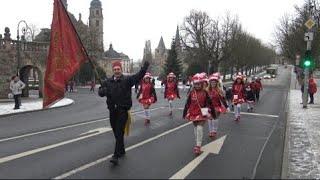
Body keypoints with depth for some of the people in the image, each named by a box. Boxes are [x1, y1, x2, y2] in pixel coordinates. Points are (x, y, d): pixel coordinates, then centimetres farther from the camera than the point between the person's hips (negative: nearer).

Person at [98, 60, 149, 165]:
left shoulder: (127, 80, -3)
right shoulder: (108, 82, 8)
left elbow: (138, 76, -13)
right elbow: (100, 92, 4)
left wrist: (144, 67, -26)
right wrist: (104, 91, -19)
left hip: (123, 110, -5)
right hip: (112, 110, 5)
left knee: (119, 133, -9)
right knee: (116, 132, 16)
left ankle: (116, 156, -7)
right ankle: (122, 151, 35)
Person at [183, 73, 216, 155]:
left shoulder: (205, 93, -7)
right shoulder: (191, 93, -2)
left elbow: (209, 104, -2)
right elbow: (187, 104, 4)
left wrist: (213, 113, 1)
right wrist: (184, 113, 5)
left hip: (202, 113, -3)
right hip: (193, 113, 3)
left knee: (199, 128, -14)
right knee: (195, 128, 16)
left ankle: (198, 146, -6)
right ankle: (197, 143, 34)